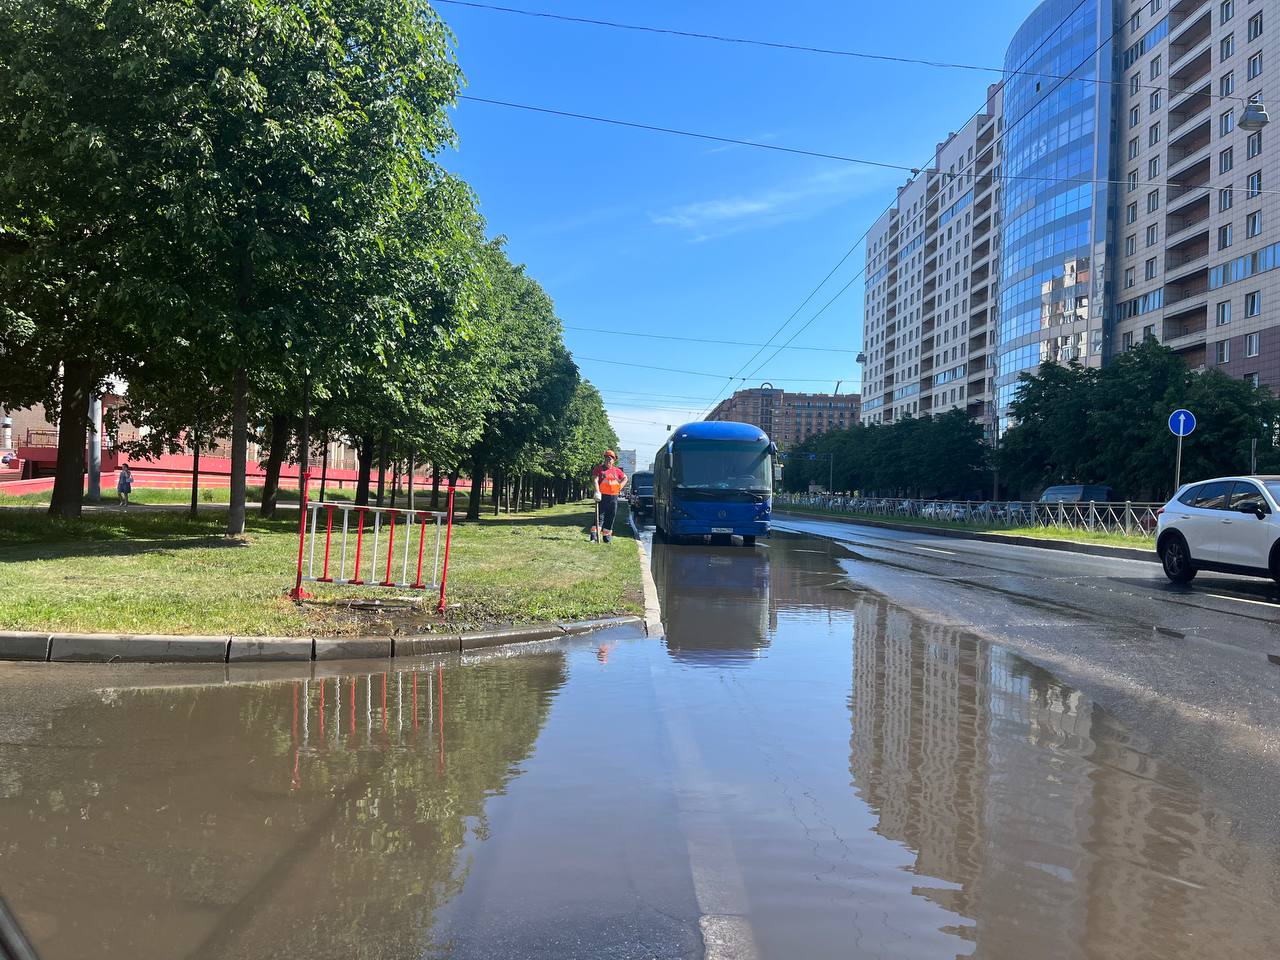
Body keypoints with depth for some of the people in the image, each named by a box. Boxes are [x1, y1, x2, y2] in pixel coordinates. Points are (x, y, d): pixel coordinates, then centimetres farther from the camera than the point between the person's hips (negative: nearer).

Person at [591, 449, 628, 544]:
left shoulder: (617, 470, 12)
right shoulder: (599, 469, 1)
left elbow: (625, 478, 26)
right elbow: (595, 480, -9)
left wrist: (620, 487, 10)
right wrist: (597, 492, -22)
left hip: (613, 497, 4)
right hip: (602, 496, -4)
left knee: (611, 517, 7)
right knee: (600, 516, -10)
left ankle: (607, 536, 15)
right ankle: (594, 535, -13)